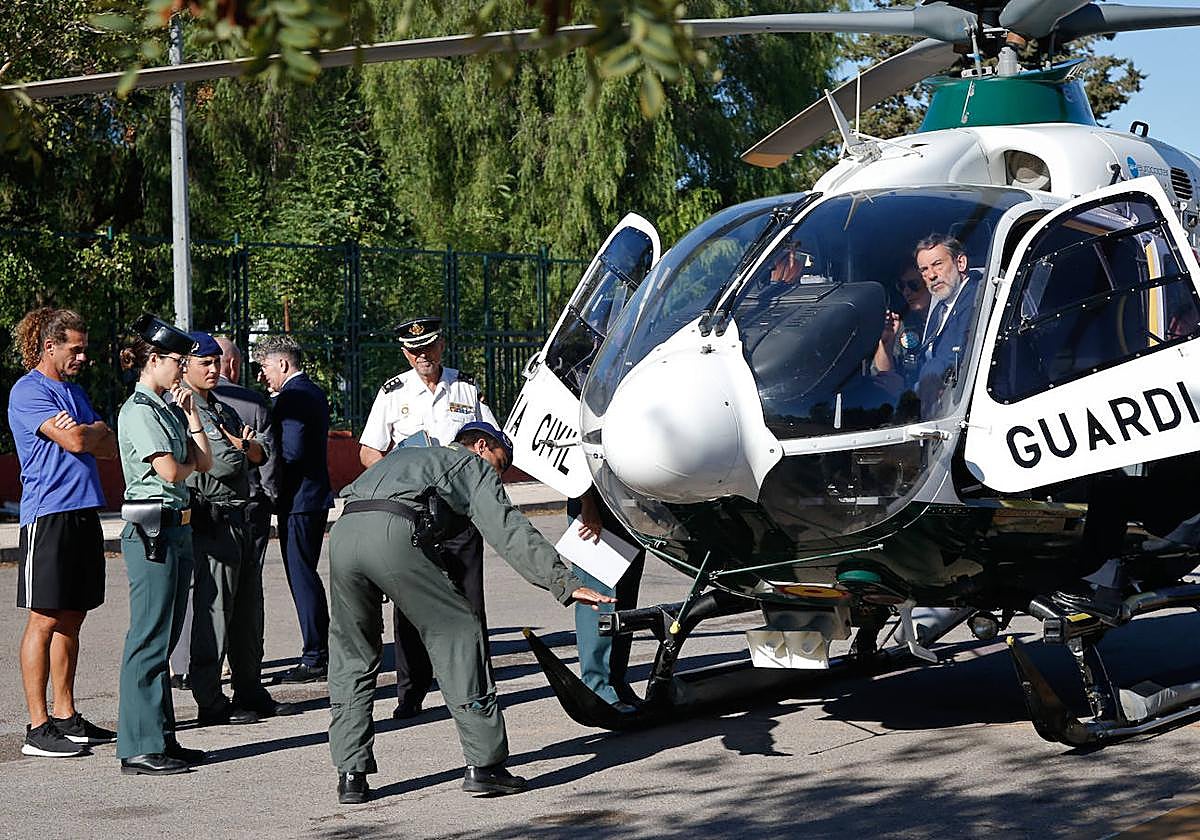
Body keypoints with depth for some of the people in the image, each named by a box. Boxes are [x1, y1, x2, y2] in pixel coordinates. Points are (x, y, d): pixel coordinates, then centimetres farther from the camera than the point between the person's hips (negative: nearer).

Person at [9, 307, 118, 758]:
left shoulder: (73, 390, 19)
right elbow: (75, 441, -18)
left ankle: (66, 717, 17)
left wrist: (83, 433, -7)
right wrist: (96, 430, 3)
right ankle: (38, 728, -3)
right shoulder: (28, 391, -8)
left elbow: (109, 445, 13)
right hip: (48, 514, -8)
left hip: (83, 514, 8)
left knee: (71, 618, 11)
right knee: (45, 619, -6)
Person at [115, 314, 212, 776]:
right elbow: (170, 471, -19)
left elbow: (204, 461, 12)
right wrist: (189, 464, 2)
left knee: (164, 637, 12)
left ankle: (161, 738, 18)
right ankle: (140, 748, -4)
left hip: (175, 528, 10)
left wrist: (191, 413, 9)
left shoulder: (166, 408, 17)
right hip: (150, 529, -10)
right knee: (149, 638, -7)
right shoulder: (138, 410, -11)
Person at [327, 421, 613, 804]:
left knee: (351, 651, 19)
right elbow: (508, 530, 10)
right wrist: (565, 584, 5)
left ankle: (351, 776, 14)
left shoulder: (405, 456, 43)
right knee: (456, 632, 6)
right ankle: (483, 764, 4)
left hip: (343, 530, 6)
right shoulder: (474, 464, 22)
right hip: (394, 532, -6)